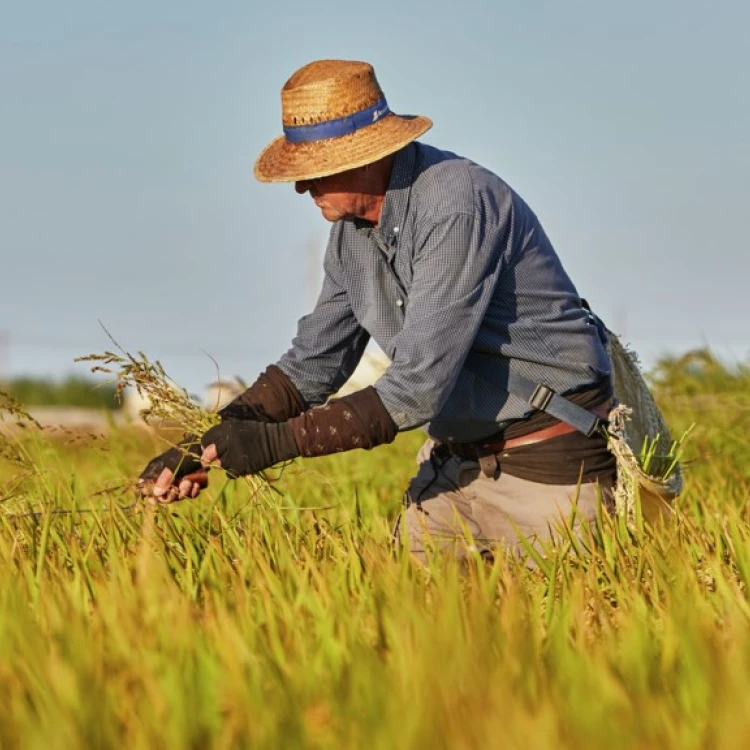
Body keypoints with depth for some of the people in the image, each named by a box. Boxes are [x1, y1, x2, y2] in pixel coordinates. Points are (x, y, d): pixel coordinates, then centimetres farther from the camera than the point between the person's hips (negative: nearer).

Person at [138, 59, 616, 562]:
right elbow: (313, 362, 11)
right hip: (456, 459, 8)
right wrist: (209, 443, -3)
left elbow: (417, 387, -29)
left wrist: (278, 441, -26)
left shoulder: (456, 207, -25)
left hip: (549, 464, -8)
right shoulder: (352, 228, 2)